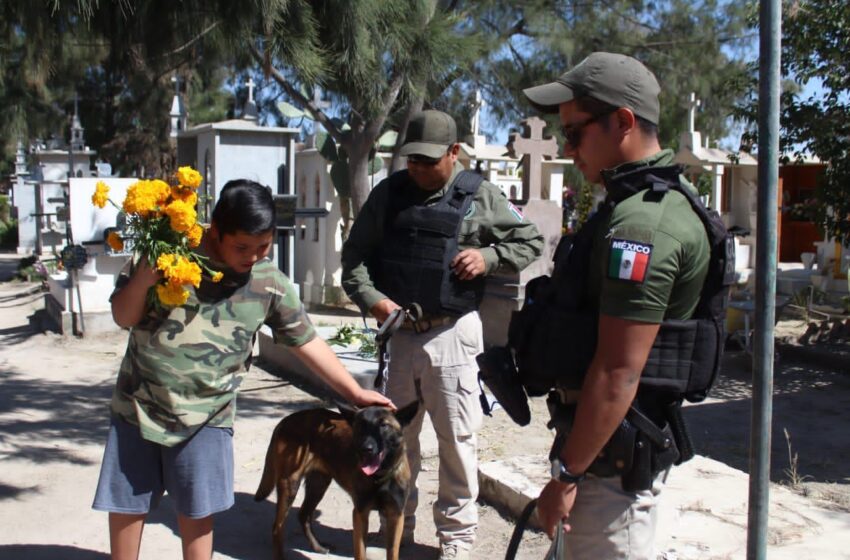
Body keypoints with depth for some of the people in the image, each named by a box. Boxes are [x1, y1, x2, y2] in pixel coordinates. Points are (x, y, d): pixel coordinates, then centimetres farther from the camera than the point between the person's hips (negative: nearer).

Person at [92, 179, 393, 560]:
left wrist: (355, 393, 2)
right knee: (126, 503, 12)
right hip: (139, 405, 1)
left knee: (197, 511, 5)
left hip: (205, 417, 0)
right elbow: (123, 317, -7)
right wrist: (144, 276, -26)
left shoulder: (271, 285, -7)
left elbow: (306, 341, 2)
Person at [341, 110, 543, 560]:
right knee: (396, 432, 14)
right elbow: (355, 254, 5)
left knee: (457, 437, 5)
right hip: (397, 332, 3)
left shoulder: (480, 195, -1)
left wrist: (488, 257, -10)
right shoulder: (388, 193, 4)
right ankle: (398, 523, 33)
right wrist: (372, 298, -12)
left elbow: (531, 241, 7)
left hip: (451, 333, -3)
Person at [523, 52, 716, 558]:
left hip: (614, 453, -10)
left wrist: (566, 474, -18)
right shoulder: (661, 198, 10)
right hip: (623, 441, 10)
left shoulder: (641, 223, -23)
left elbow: (618, 373, -26)